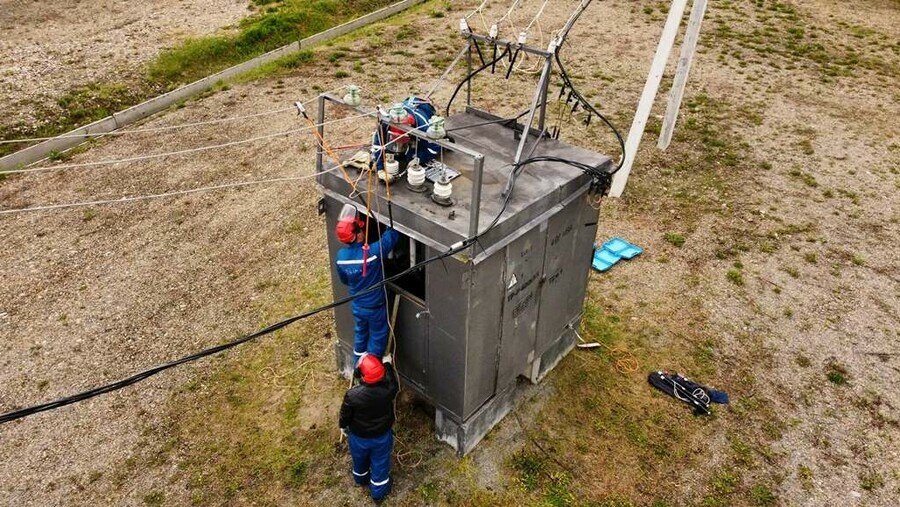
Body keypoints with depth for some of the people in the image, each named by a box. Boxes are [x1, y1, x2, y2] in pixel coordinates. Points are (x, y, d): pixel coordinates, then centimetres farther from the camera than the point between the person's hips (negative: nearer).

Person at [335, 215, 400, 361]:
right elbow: (392, 235, -22)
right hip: (374, 307, -5)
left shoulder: (340, 256, -13)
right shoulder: (373, 252, -33)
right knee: (378, 337, 18)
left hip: (356, 306, 5)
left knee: (360, 333, 27)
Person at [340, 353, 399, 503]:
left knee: (360, 461, 31)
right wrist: (388, 364, 10)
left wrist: (343, 427, 8)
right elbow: (394, 383, -4)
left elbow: (345, 414, -15)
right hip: (382, 436, 0)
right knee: (380, 464, 25)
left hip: (358, 437, 0)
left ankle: (361, 479, 61)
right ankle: (378, 493, 46)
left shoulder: (352, 395, -34)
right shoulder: (388, 389, -31)